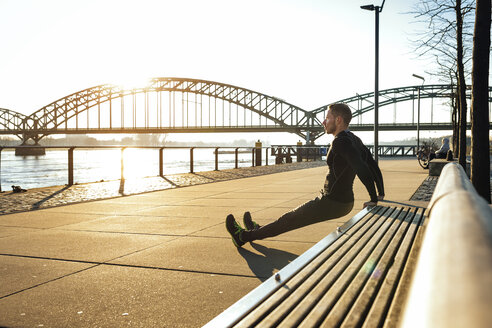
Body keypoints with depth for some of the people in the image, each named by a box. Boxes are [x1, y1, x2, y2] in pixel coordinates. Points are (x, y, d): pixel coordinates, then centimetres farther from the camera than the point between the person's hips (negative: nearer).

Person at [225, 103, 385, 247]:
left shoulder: (341, 142, -23)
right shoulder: (355, 140, 8)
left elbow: (362, 168, -34)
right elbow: (373, 165, 11)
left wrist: (373, 199, -27)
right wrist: (381, 194, 12)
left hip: (331, 204, -9)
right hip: (345, 202, 9)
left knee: (288, 219, 4)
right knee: (294, 216, 24)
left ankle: (244, 236, 18)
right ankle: (259, 230, 41)